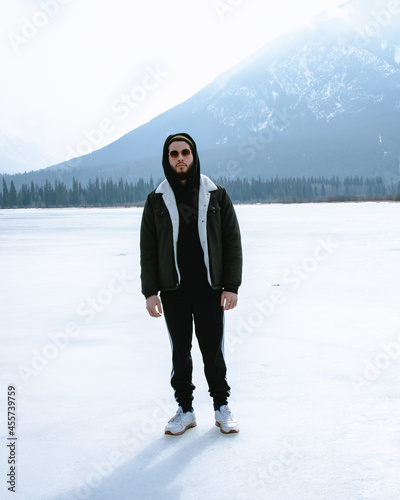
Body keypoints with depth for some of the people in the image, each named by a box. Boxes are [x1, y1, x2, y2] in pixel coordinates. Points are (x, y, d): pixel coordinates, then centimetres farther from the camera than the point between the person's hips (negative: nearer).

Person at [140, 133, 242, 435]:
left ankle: (222, 407, 22)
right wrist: (150, 292, -3)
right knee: (180, 350, 8)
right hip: (173, 291, 1)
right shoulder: (157, 201, 4)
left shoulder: (217, 196, 3)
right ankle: (185, 410, 22)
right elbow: (148, 249, 4)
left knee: (213, 350, 6)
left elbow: (232, 242, 2)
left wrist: (232, 286, -6)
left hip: (210, 290, -1)